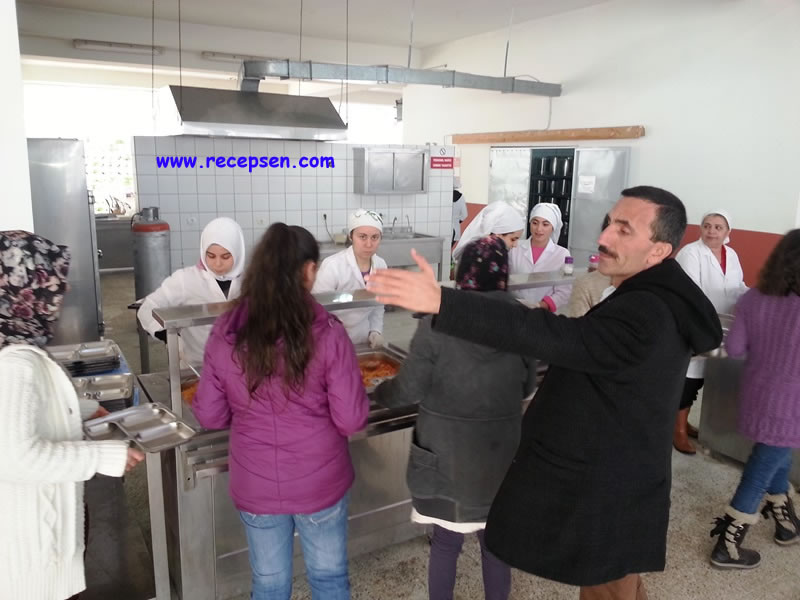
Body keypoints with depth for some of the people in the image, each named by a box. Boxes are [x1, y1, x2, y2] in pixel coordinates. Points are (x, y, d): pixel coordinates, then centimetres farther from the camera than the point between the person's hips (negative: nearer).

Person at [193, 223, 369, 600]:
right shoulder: (326, 332, -18)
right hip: (320, 482, -2)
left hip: (256, 485, 2)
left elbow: (209, 416, -1)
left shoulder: (225, 334, -10)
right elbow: (352, 420, -14)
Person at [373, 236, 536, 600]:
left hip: (446, 452, -2)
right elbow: (526, 387, 4)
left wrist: (379, 393, 9)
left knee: (446, 542, 17)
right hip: (501, 452, 2)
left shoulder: (437, 323, -17)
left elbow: (409, 390, -11)